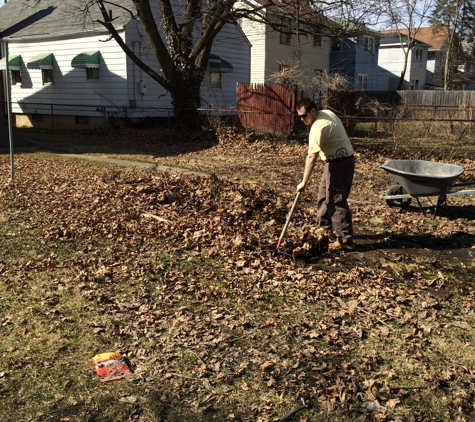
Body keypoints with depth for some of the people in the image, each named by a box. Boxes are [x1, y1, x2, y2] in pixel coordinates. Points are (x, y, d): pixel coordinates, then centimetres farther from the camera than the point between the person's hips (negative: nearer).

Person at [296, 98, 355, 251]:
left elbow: (312, 157, -28)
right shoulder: (328, 113, 7)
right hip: (345, 159, 10)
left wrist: (304, 182, -28)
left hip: (338, 164, -10)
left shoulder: (318, 127, -23)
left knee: (337, 201, -9)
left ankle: (346, 241, -6)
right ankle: (325, 227, 34)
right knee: (324, 195, 20)